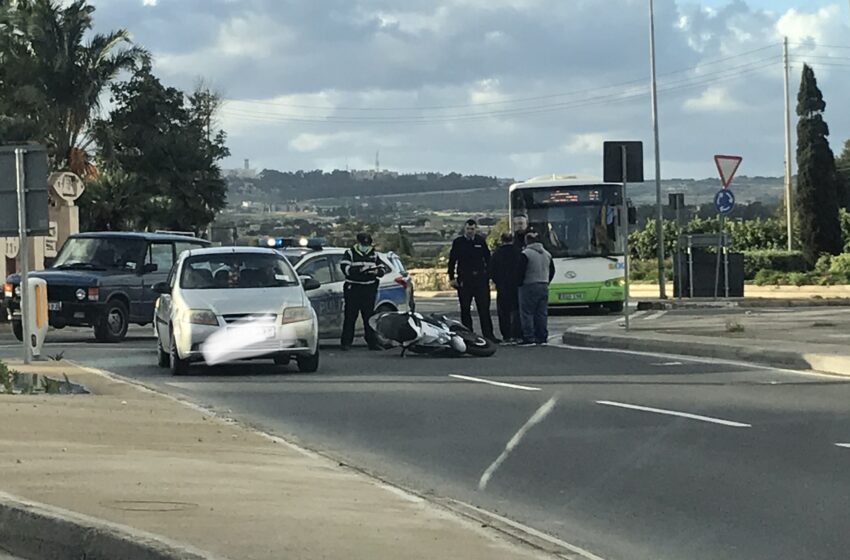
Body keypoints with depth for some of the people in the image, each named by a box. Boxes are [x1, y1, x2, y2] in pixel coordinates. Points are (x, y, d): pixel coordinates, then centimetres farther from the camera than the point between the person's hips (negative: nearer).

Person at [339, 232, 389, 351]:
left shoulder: (374, 255, 13)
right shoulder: (350, 254, 1)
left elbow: (383, 268, 12)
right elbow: (344, 267, -14)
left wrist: (377, 271, -12)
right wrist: (359, 270, -27)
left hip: (369, 291, 3)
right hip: (353, 290, -3)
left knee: (369, 317, 7)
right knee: (350, 317, -3)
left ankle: (372, 342, 10)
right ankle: (346, 342, 1)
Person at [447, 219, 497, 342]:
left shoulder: (481, 241, 8)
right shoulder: (458, 242, 5)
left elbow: (488, 259, 12)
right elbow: (452, 261, 5)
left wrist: (488, 275, 3)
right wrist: (452, 278, -2)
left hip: (480, 279, 0)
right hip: (464, 280, 0)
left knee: (484, 308, -2)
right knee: (465, 309, 4)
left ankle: (488, 334, -1)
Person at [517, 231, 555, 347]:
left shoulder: (526, 254, -11)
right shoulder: (547, 254, 13)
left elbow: (521, 272, -14)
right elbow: (552, 271, 17)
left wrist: (519, 284, -2)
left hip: (529, 286, -7)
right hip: (544, 287, 7)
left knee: (527, 313, -3)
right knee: (542, 314, 9)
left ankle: (529, 338, -8)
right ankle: (542, 338, 9)